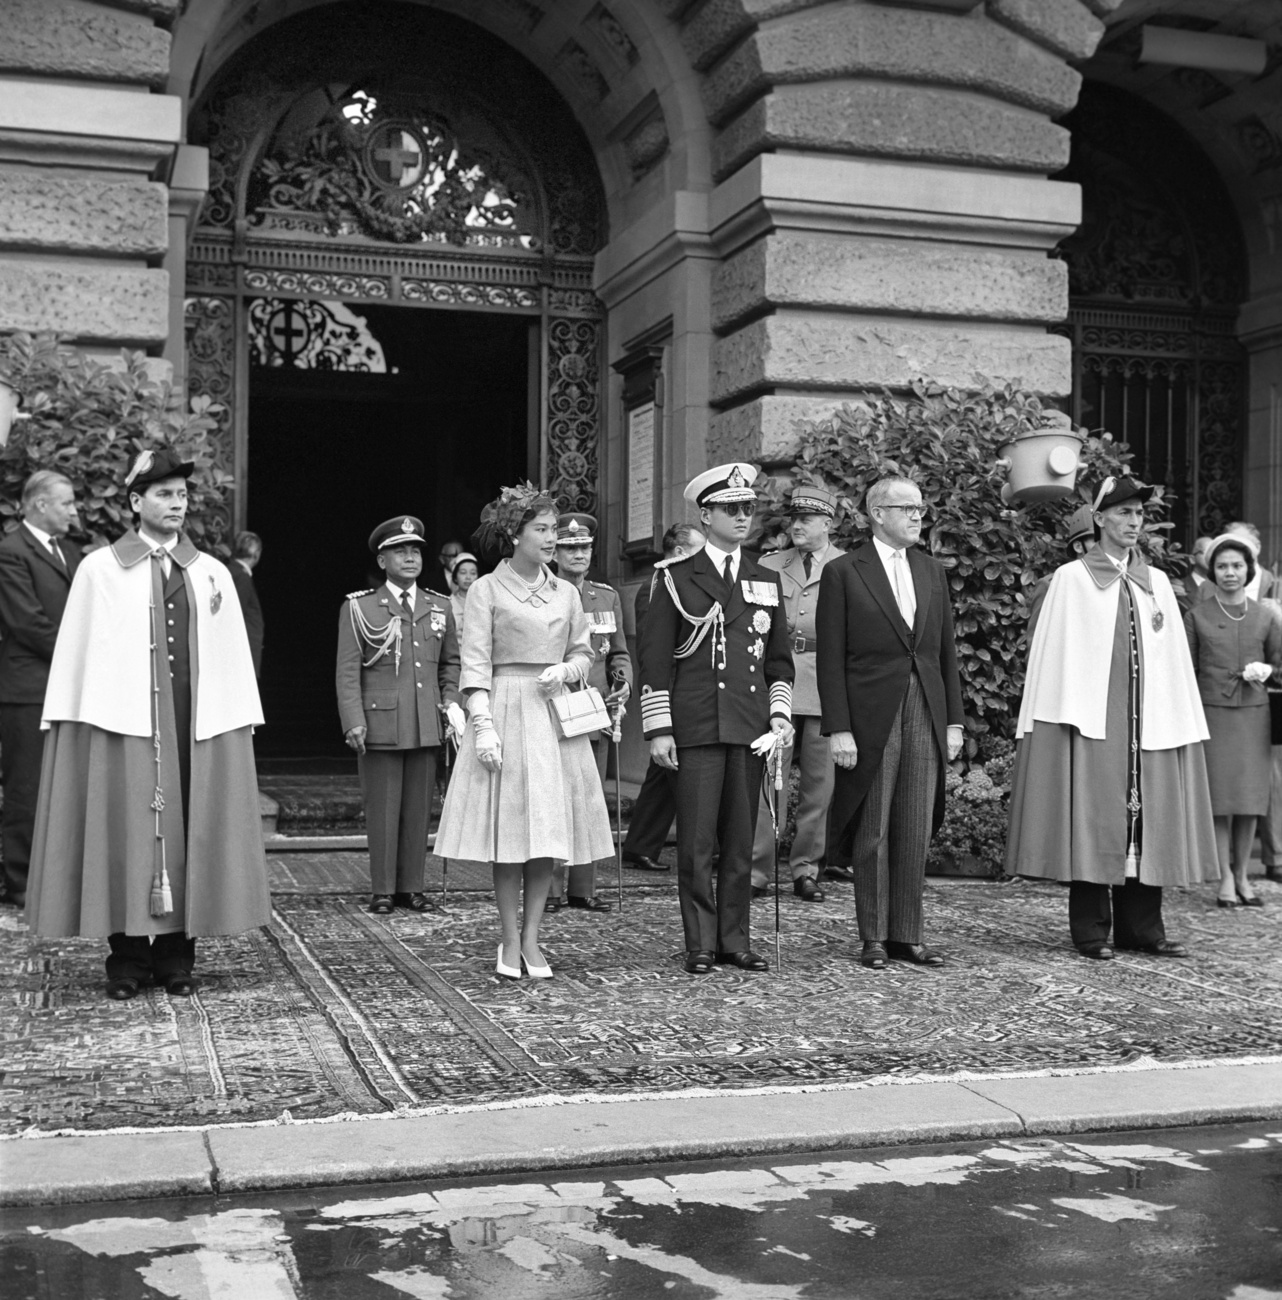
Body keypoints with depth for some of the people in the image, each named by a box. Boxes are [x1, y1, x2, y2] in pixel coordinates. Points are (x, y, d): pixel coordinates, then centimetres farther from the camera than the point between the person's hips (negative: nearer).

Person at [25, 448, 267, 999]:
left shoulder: (213, 574, 11)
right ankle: (127, 959, 10)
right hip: (122, 723, -2)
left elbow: (232, 661, 9)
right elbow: (78, 655, 3)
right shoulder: (99, 570, 5)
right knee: (126, 834, 0)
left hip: (197, 726, 2)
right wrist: (76, 721, -5)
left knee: (189, 833, 3)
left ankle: (176, 955, 13)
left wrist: (238, 726, 1)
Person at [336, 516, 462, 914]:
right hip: (379, 725, -3)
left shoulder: (440, 608, 13)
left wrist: (451, 702, 6)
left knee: (419, 809, 6)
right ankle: (383, 890, 10)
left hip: (427, 727, 3)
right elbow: (347, 671, -2)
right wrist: (353, 724, -11)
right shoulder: (359, 608, 3)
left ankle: (411, 887, 16)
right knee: (382, 810, 1)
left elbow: (451, 663, 22)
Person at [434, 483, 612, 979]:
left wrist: (565, 670, -5)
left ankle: (531, 939, 12)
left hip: (557, 716, 4)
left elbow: (584, 653, 18)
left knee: (549, 831, 3)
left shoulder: (565, 593, 13)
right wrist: (483, 725, -16)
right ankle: (510, 942, 9)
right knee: (509, 830, -2)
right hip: (506, 713, -4)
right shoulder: (487, 591, -1)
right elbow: (475, 664, -6)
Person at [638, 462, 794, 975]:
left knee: (741, 842, 7)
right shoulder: (676, 577, 3)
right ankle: (701, 945, 6)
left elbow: (780, 660, 19)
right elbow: (654, 659, 0)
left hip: (751, 730, 4)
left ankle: (734, 940, 15)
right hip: (696, 727, -3)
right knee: (695, 844, -3)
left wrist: (780, 714, 5)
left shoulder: (766, 581, 15)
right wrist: (658, 729, -6)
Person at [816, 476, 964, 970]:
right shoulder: (843, 573, -2)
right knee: (872, 835, 3)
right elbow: (830, 659, -5)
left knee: (916, 836, 7)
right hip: (871, 719, -4)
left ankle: (907, 935, 15)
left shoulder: (932, 572, 13)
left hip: (925, 717, 5)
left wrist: (954, 721, 9)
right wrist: (838, 729, -12)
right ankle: (874, 938, 12)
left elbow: (947, 652, 15)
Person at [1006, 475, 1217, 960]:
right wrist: (1059, 716, -10)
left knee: (1148, 817, 4)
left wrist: (1181, 719, 5)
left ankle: (1140, 926, 11)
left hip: (1148, 718, 4)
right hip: (1090, 717, -4)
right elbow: (1054, 655, -2)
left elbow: (1174, 657, 13)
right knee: (1092, 816, -3)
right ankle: (1091, 929, 4)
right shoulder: (1071, 579, 2)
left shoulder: (1157, 582, 14)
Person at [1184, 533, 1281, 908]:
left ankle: (1242, 874, 14)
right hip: (1212, 712, -2)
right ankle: (1226, 878, 3)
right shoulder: (1197, 616, 3)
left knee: (1250, 797, 4)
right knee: (1219, 797, -3)